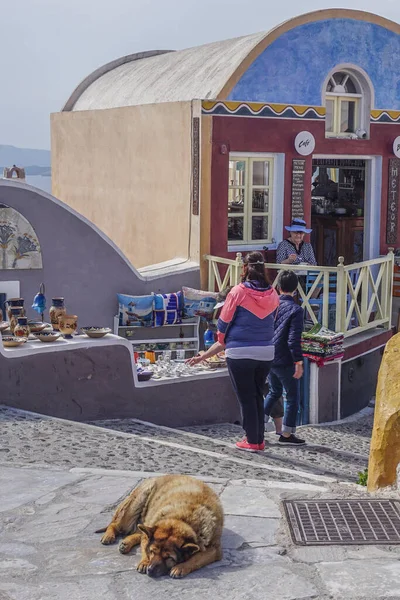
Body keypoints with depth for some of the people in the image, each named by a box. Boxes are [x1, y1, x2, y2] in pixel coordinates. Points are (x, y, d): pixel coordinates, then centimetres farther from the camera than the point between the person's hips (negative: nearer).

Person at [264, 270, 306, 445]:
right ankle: (287, 435, 10)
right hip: (285, 361, -6)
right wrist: (299, 362, -15)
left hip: (269, 358, 6)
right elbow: (294, 340, -20)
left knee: (274, 392, 25)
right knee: (292, 397, 8)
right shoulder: (296, 310, -15)